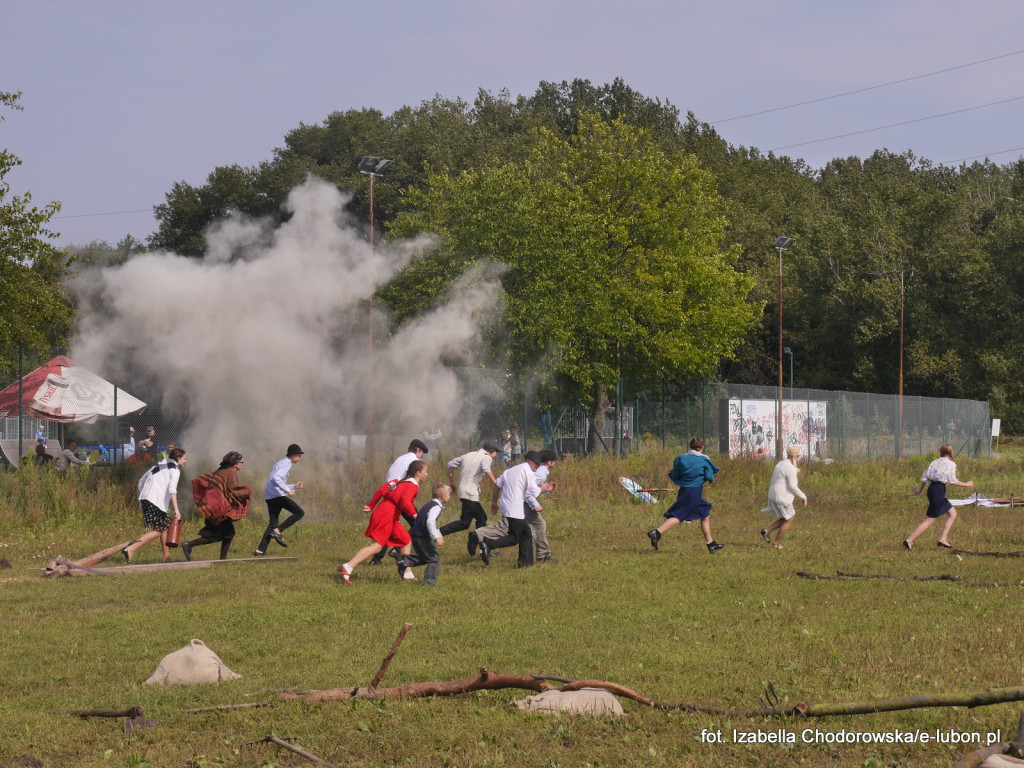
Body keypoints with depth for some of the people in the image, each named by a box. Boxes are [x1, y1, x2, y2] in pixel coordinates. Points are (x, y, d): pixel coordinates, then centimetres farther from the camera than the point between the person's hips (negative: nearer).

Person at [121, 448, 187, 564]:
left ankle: (167, 558, 17)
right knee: (158, 530, -8)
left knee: (165, 525, 16)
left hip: (144, 498, 9)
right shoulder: (175, 469, 1)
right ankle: (131, 549, -19)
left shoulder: (160, 465, 26)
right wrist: (176, 510, -20)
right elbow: (172, 489, -15)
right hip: (155, 501, -9)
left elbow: (141, 481, 27)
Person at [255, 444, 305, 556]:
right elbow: (276, 478, -22)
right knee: (299, 512, -7)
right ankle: (278, 531, -16)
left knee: (273, 523, 11)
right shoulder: (286, 464, -5)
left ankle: (260, 550, 2)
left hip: (269, 496, 10)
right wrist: (288, 490, -22)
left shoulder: (281, 463, 26)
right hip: (277, 495, -10)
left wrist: (294, 487, 25)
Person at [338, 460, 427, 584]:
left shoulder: (401, 481, 21)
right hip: (387, 516, -10)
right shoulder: (413, 486, -5)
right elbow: (404, 500, -23)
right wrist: (414, 514, -23)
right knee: (377, 546, -15)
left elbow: (382, 490, 15)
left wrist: (371, 506, 17)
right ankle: (348, 567, -24)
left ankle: (407, 574, 20)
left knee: (406, 540, 19)